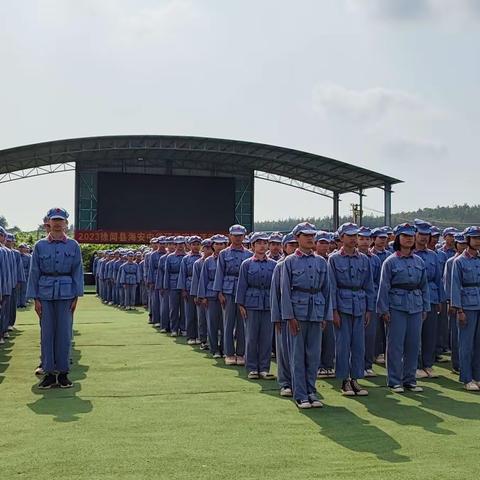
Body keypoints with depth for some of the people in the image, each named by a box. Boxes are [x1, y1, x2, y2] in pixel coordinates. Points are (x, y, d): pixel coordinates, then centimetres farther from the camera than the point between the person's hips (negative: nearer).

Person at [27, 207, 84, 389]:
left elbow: (78, 272, 4)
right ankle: (49, 372, 10)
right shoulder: (40, 245, 3)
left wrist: (76, 297, -2)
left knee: (64, 332, 1)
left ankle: (63, 372, 11)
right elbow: (34, 272, 4)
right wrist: (35, 298, -1)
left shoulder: (73, 245, 4)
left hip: (66, 294, 0)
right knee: (47, 333, 2)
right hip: (45, 293, 0)